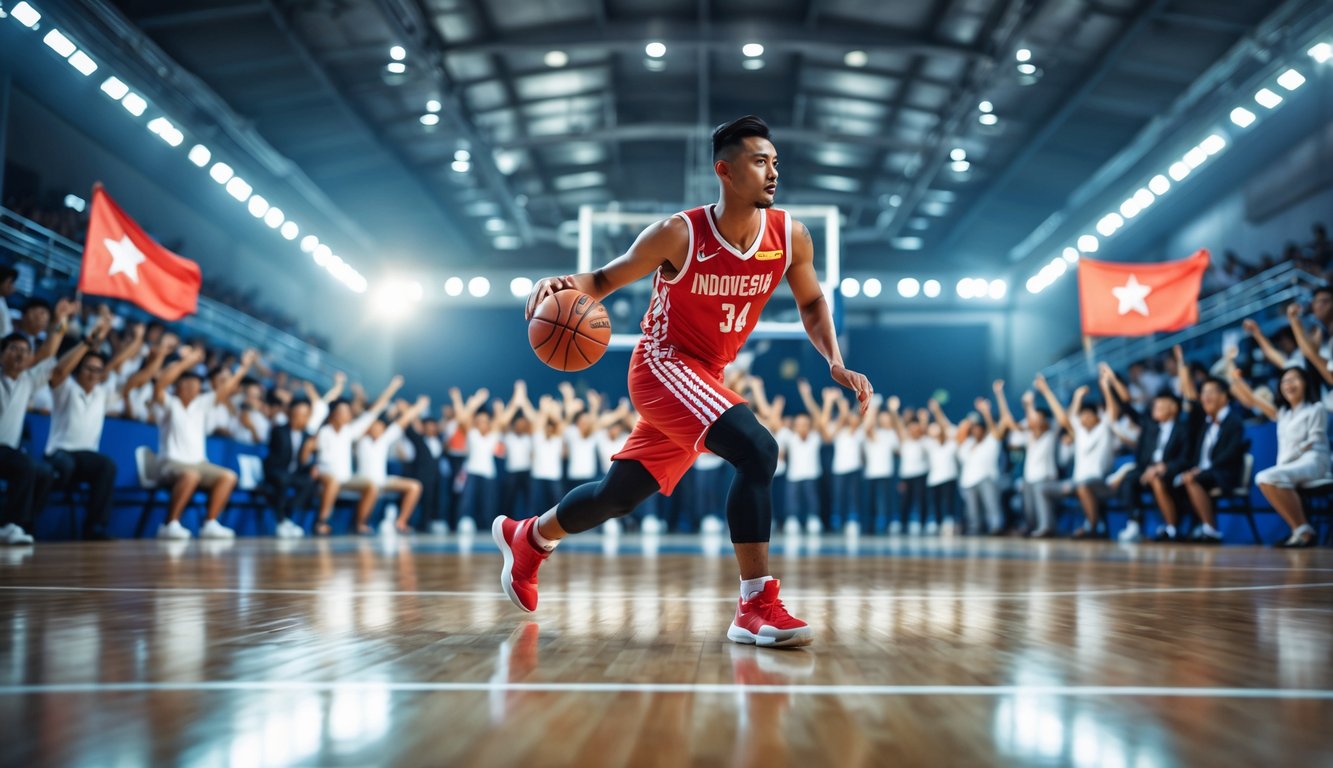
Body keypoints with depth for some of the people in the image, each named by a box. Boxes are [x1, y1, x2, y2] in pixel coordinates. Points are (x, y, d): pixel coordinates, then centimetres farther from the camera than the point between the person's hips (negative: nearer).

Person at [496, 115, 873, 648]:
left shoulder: (790, 237, -7)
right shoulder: (679, 235, -18)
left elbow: (812, 303, 10)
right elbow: (606, 279, -6)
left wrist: (835, 363, -5)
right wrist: (565, 284, -28)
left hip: (705, 379, 6)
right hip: (663, 365, -6)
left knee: (620, 493, 15)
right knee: (757, 450, -28)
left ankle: (527, 538, 42)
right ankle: (756, 608, -22)